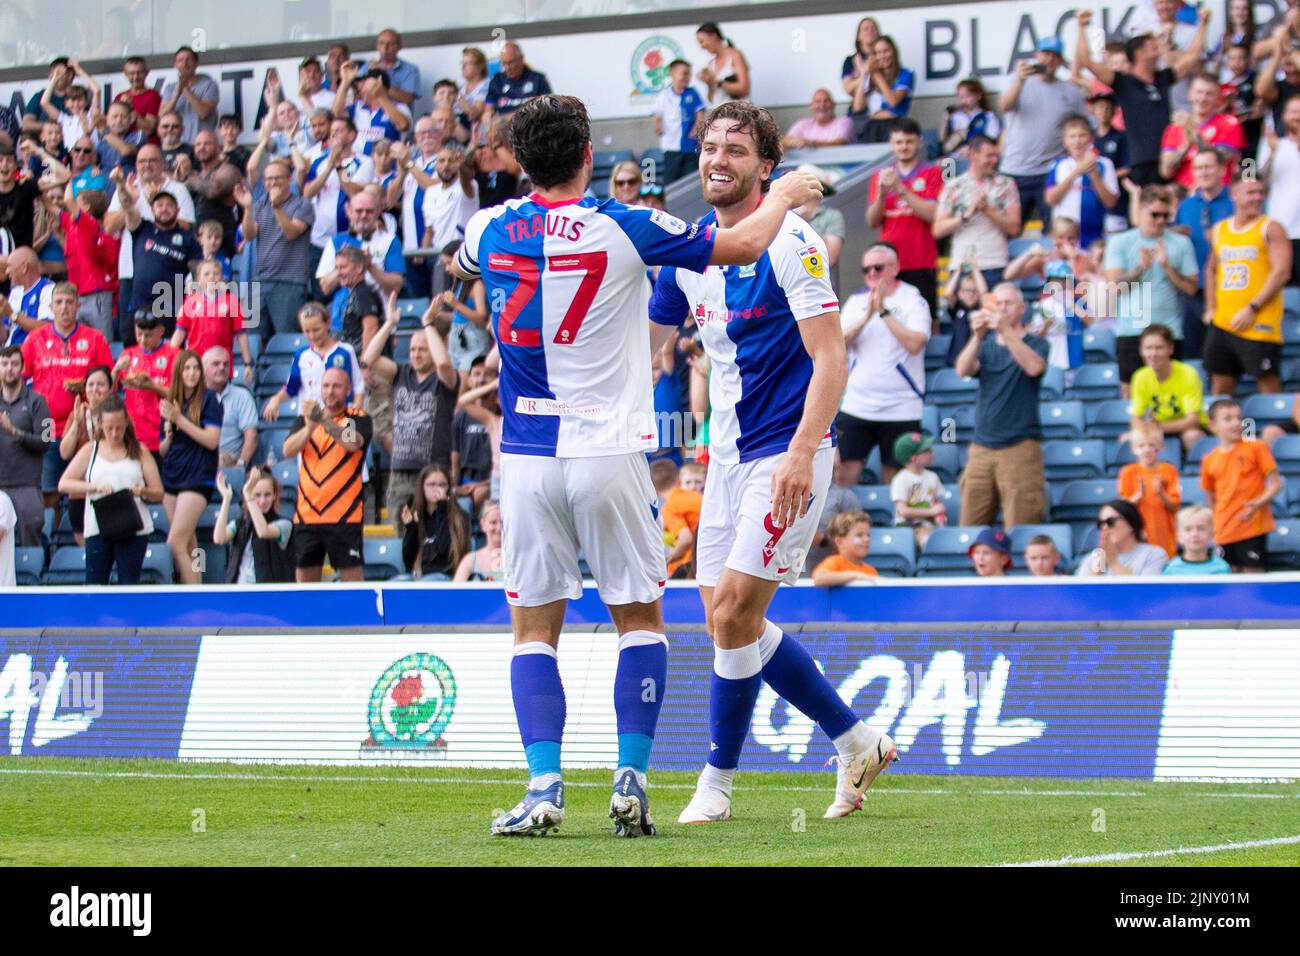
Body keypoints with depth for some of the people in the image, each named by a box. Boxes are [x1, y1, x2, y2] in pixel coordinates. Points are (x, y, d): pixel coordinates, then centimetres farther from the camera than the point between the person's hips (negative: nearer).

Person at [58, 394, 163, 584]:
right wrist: (95, 486, -13)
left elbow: (159, 493, 6)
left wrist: (144, 491, -17)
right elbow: (63, 484, 2)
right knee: (94, 585, 0)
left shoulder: (139, 451, 9)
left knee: (129, 585, -1)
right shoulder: (90, 451, 10)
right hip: (97, 529, 1)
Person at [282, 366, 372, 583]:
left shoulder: (358, 419, 0)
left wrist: (323, 420, -37)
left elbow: (352, 442, -22)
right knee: (304, 578, 6)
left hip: (344, 515, -4)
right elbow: (288, 450, -4)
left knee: (352, 576, -6)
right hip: (306, 514, 4)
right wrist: (309, 427, -22)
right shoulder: (304, 419, 12)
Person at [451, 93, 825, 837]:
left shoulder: (491, 230, 1)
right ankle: (631, 778, 0)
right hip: (608, 454, -2)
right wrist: (784, 194, 20)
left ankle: (544, 786, -5)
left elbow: (461, 267, 27)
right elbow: (744, 246, 0)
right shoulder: (624, 228, -8)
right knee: (640, 619, 11)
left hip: (528, 458, 2)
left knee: (535, 628, 7)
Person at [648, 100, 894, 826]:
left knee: (733, 611, -13)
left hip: (787, 452, -8)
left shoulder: (789, 242, -13)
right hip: (729, 453, 8)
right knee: (728, 618, 7)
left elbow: (830, 359, -17)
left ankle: (719, 781, 2)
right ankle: (857, 742, 21)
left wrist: (802, 453, -26)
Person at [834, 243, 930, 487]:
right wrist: (867, 316, -14)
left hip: (900, 408, -3)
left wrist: (883, 311, -18)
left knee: (895, 476, 2)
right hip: (856, 404, 3)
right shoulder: (856, 301, 10)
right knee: (846, 471, -4)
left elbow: (914, 344, -19)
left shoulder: (912, 301, -3)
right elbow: (839, 343, -1)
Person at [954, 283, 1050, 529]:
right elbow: (963, 370, -3)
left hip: (1020, 447, -4)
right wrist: (977, 336, -19)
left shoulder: (1035, 344, 5)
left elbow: (1034, 367, -17)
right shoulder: (985, 345, 16)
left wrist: (1006, 331, -26)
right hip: (982, 447, 4)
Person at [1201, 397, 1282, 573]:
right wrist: (1212, 525, 10)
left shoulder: (1256, 448, -1)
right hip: (1223, 532, 4)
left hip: (1252, 527, -4)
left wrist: (1257, 504, -18)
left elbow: (1275, 484, -2)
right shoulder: (1209, 461, 9)